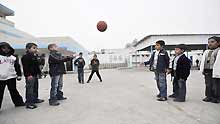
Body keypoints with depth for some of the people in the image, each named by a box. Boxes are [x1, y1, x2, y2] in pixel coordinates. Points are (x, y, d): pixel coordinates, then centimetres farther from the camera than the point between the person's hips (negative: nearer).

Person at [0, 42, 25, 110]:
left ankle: (18, 102, 23)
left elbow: (17, 67, 11)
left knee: (13, 90, 13)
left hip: (11, 77, 2)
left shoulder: (14, 57, 8)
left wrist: (19, 75, 10)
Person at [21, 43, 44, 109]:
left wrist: (38, 73, 18)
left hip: (35, 75, 10)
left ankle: (35, 99, 30)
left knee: (35, 88, 17)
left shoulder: (35, 56, 16)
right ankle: (29, 103, -2)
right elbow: (25, 67, -18)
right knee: (30, 89, -7)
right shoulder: (25, 57, -11)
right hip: (30, 75, -9)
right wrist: (28, 74, -23)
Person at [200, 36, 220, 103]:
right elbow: (203, 61, 14)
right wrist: (202, 70, 5)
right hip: (207, 71, 7)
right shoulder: (206, 52, 16)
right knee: (208, 85, 14)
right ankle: (209, 96, 25)